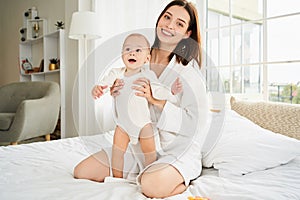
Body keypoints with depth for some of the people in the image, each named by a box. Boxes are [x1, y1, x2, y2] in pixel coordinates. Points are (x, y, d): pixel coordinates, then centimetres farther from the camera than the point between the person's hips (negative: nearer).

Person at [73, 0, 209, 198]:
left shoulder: (189, 71, -12)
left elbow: (198, 124, -18)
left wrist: (157, 101, -26)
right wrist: (118, 95, -10)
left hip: (179, 151, -5)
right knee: (81, 172, -1)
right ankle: (141, 174, 11)